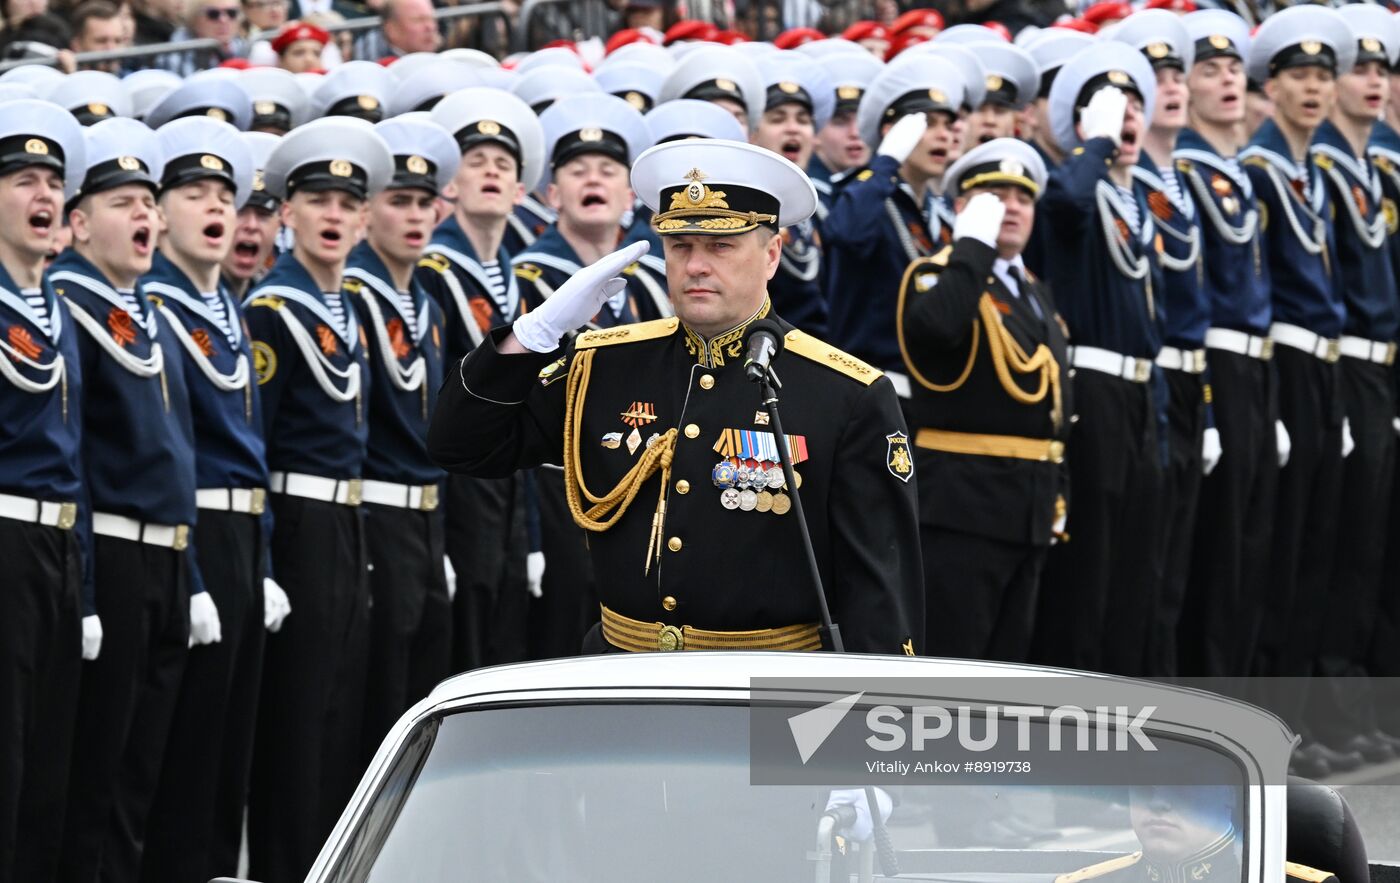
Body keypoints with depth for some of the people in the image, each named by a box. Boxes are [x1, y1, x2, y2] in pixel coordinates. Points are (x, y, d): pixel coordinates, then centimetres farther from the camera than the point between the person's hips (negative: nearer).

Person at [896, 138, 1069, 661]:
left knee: (1006, 659, 11)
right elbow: (936, 324, -30)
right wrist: (974, 242, -21)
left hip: (1030, 510, 8)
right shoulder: (938, 277, -4)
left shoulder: (1036, 297, 20)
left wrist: (1056, 499, 17)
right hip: (961, 501, -8)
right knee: (949, 653, -8)